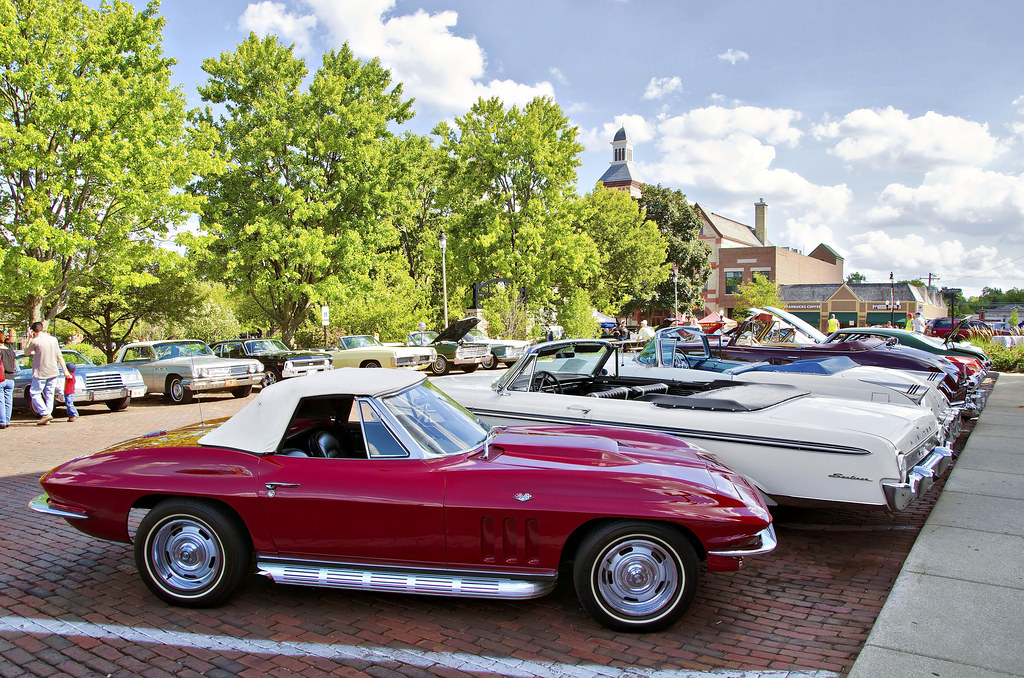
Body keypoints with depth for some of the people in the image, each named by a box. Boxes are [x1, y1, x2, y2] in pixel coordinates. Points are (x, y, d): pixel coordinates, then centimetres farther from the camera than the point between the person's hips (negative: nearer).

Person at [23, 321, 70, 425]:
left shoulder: (35, 341, -12)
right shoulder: (53, 339, 3)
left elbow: (26, 353, 6)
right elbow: (60, 356, 7)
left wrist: (30, 338, 10)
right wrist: (65, 371, 11)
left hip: (41, 373, -5)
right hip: (53, 373, 5)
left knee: (34, 393, 6)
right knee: (49, 394, 9)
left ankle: (45, 413, -7)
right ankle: (47, 419, 9)